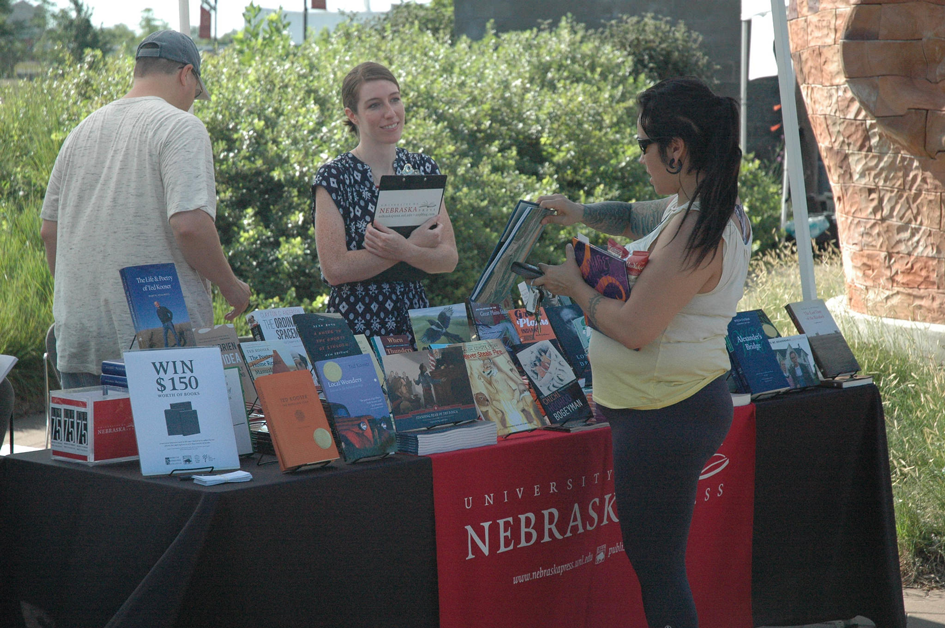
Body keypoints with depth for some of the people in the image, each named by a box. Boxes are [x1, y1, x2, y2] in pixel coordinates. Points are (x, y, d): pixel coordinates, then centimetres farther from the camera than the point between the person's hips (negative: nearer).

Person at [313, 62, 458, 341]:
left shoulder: (424, 168, 9)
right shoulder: (334, 177, -4)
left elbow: (449, 259, 2)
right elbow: (335, 269, -13)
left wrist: (404, 251, -18)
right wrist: (415, 245, -11)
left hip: (416, 321, 3)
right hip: (356, 325, -3)